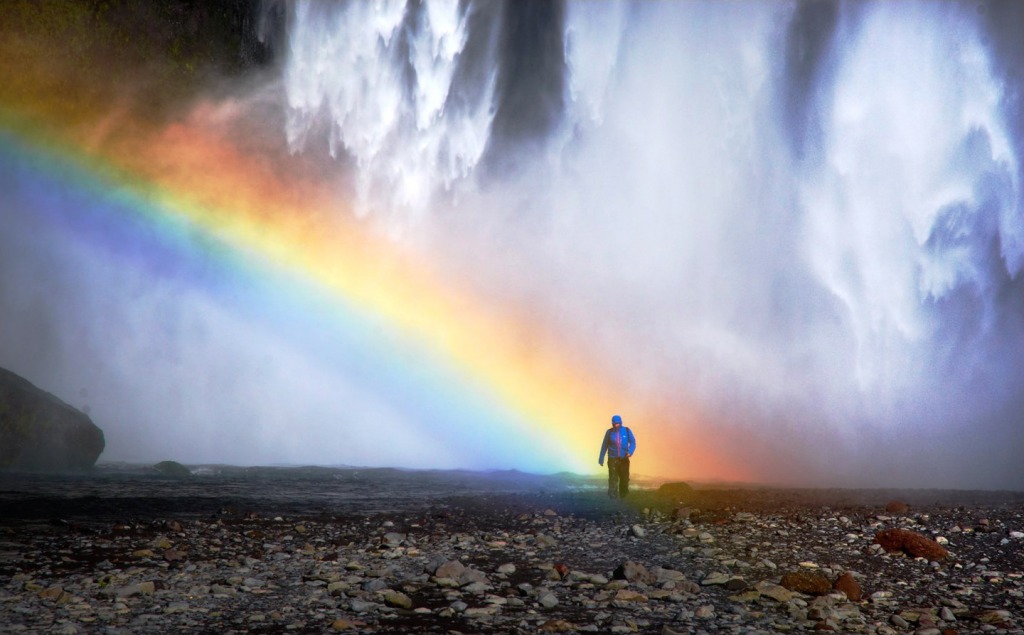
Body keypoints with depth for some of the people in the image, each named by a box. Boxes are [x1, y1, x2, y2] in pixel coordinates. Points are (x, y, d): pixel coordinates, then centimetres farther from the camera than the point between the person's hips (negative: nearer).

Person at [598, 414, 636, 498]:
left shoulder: (627, 431, 1)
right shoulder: (609, 432, 1)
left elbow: (633, 442, 1)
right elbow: (604, 445, 8)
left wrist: (630, 451, -19)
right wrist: (601, 458, 10)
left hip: (624, 459, 1)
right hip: (613, 459, -1)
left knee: (624, 478, 6)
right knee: (613, 478, -10)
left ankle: (623, 495, 23)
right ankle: (612, 495, -11)